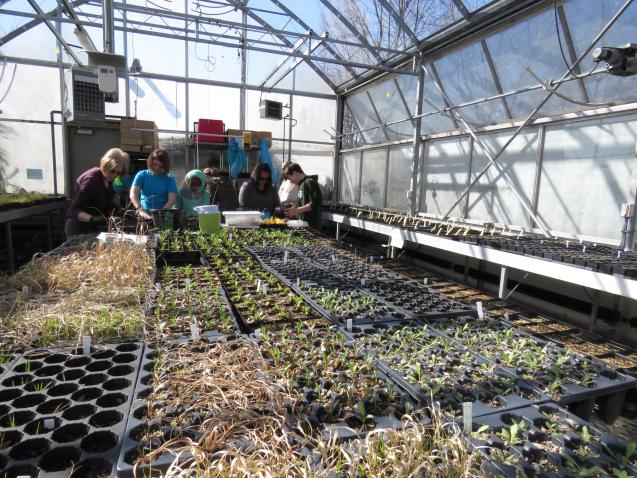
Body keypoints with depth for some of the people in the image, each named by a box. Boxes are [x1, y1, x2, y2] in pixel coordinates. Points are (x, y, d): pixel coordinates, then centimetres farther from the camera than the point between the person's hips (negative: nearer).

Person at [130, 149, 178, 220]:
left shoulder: (170, 178, 5)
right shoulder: (142, 175, 7)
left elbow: (172, 200, -5)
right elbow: (133, 194, -3)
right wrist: (141, 210, -20)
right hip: (144, 215, 1)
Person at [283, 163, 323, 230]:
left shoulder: (310, 182, -11)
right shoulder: (301, 184, 16)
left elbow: (314, 204, -19)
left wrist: (297, 210, -17)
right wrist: (294, 210, 8)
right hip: (303, 223, 8)